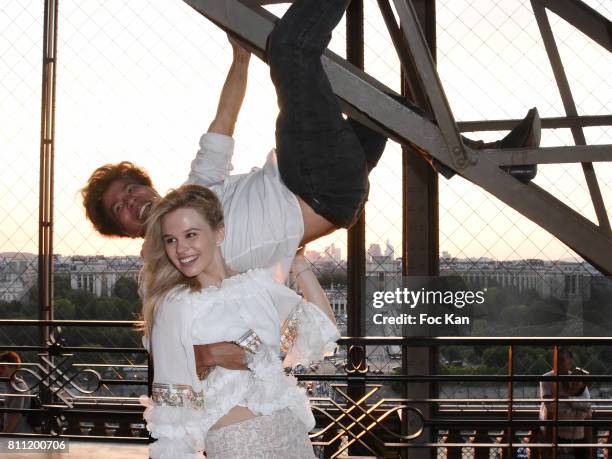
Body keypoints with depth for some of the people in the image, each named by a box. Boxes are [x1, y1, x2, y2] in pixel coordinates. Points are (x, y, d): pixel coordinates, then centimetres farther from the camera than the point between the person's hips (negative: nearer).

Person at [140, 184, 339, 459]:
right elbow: (171, 402, -6)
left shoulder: (258, 283, 4)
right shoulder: (174, 306, -8)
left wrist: (298, 264, 8)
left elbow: (323, 328, 4)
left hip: (291, 430, 4)